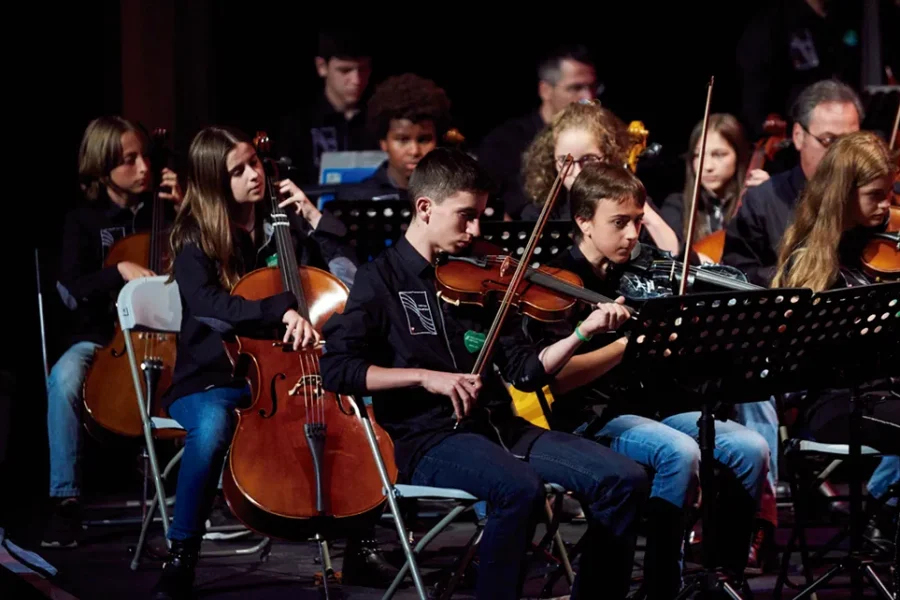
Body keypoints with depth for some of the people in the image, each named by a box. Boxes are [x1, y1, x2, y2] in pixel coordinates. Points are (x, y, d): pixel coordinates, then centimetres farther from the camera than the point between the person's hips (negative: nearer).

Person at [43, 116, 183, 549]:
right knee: (64, 379, -35)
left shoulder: (162, 210, 7)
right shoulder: (84, 220, 3)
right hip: (100, 338, -1)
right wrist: (120, 271, -24)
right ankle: (65, 500, -29)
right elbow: (73, 288, -7)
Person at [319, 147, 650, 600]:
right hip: (429, 439, -6)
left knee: (624, 480, -12)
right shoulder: (382, 279, 0)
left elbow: (526, 371, 10)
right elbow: (337, 371, -11)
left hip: (500, 427, 6)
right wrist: (426, 377, -18)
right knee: (521, 489, -36)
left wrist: (584, 330, -5)